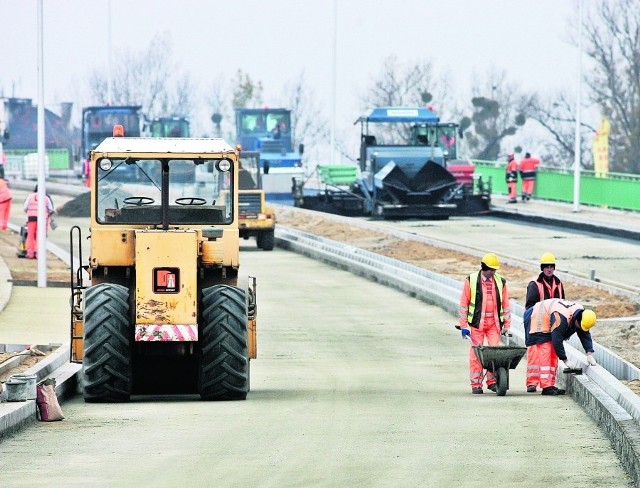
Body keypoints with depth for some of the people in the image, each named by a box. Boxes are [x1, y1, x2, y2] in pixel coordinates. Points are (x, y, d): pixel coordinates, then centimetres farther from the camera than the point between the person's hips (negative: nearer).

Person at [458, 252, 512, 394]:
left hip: (494, 323, 2)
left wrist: (506, 325, 10)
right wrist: (463, 325, -2)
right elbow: (463, 304, 2)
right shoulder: (471, 281, 0)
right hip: (477, 323, -2)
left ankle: (492, 381, 6)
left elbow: (505, 305, 14)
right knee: (476, 353, -2)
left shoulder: (500, 282, 8)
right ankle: (476, 384, 4)